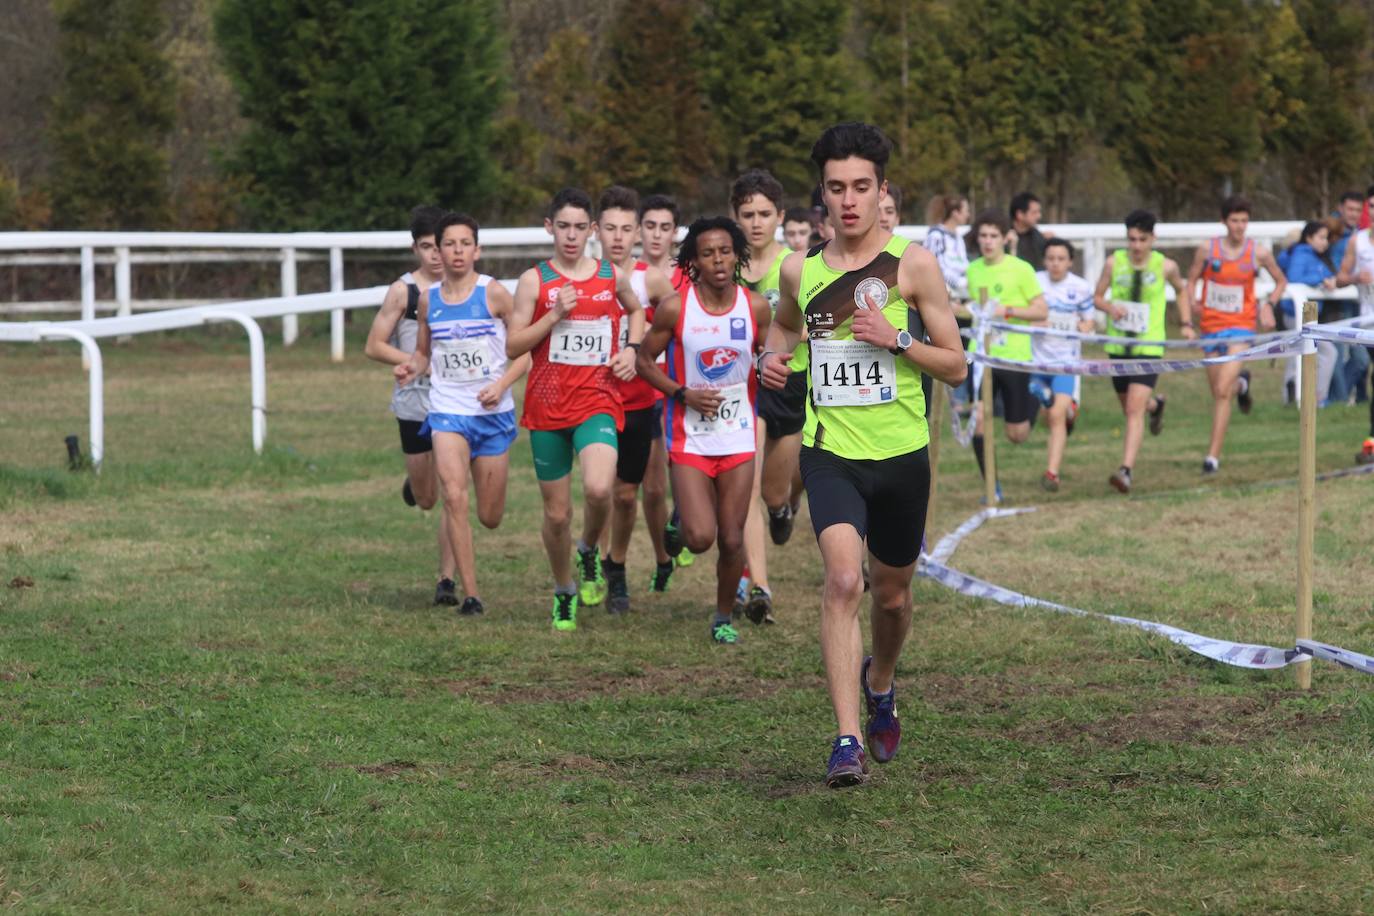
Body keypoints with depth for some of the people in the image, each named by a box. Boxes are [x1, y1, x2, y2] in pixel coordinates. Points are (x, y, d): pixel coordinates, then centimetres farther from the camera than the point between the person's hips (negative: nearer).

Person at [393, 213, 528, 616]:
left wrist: (501, 385, -18)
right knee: (454, 496, -19)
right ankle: (470, 594, -14)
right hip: (447, 409, 1)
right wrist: (412, 367, -6)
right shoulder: (428, 299, 3)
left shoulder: (494, 294, -6)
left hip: (493, 412, -1)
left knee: (490, 517, 8)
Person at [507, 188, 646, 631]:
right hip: (547, 407, 0)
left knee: (598, 489, -26)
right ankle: (564, 591, 30)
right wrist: (554, 316, -15)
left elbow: (635, 311, 27)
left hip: (598, 402, 0)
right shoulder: (534, 281, -1)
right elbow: (512, 346, -5)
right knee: (557, 513, 6)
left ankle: (589, 551, 7)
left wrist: (630, 349, 10)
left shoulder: (612, 277, 5)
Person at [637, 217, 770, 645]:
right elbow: (645, 359, 0)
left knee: (732, 540, 4)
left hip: (738, 437, 2)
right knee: (700, 538, -14)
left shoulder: (755, 308, -2)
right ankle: (682, 518, 23)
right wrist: (682, 394, -12)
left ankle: (724, 617, 25)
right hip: (690, 437, -2)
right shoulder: (674, 309, -10)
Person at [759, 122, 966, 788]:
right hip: (830, 453, 0)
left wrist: (896, 339, -17)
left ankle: (880, 684, 48)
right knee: (843, 579, -21)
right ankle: (847, 740, -23)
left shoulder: (912, 265, -4)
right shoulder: (800, 269, 5)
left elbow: (955, 366, -2)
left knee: (892, 594, 14)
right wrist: (773, 354, 6)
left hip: (901, 456, 0)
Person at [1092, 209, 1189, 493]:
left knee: (1135, 409, -17)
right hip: (1118, 345, 3)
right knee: (1128, 407, 20)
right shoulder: (1114, 263, -2)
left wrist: (1186, 324, 8)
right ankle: (1155, 404, 56)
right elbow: (1097, 296, 7)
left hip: (1150, 346, -3)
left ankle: (1126, 470, -23)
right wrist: (1110, 307, -15)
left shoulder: (1166, 266, -4)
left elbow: (1182, 290, 17)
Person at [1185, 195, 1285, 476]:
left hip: (1240, 326, -3)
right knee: (1218, 392, 14)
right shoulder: (1207, 249, -2)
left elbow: (1281, 281, 13)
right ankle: (1241, 383, 52)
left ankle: (1213, 456, -13)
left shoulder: (1259, 253, -3)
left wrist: (1269, 304, -4)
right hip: (1211, 326, 3)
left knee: (1222, 391, -16)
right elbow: (1191, 281, 9)